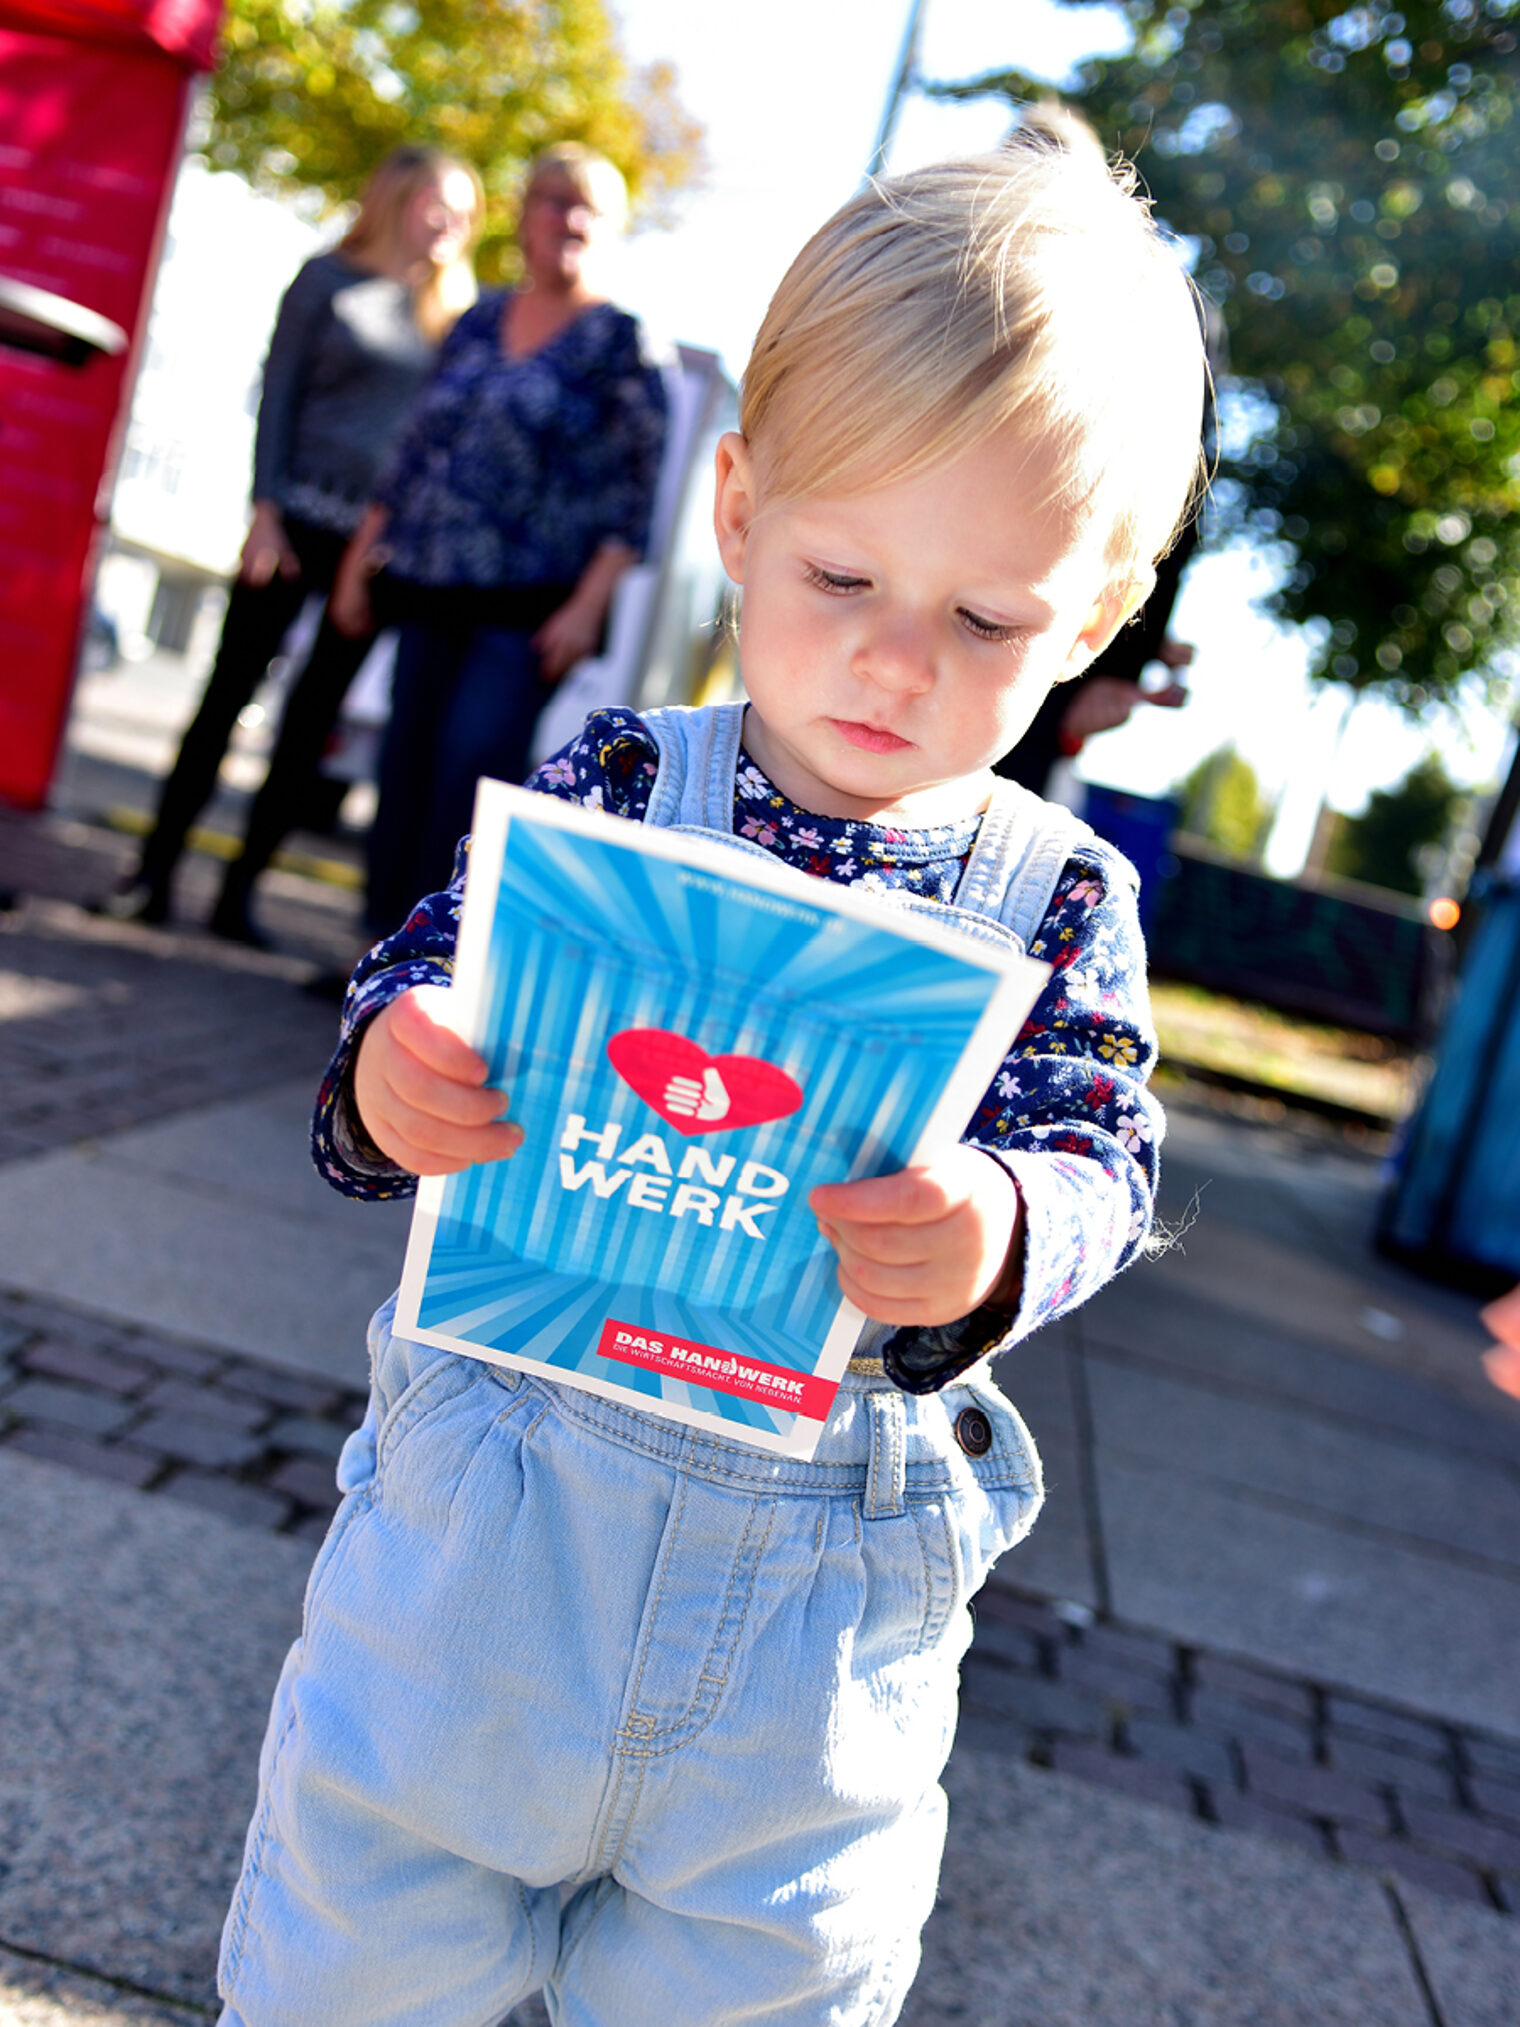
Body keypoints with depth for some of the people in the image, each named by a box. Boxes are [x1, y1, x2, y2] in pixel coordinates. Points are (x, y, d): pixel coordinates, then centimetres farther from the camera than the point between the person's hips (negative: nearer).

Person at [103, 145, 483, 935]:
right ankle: (155, 872, 4)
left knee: (314, 717, 3)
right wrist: (266, 510, -8)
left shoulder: (454, 310, 11)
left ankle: (240, 892, 9)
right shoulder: (328, 279, 4)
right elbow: (277, 395, 1)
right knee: (229, 690, -2)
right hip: (301, 517, -3)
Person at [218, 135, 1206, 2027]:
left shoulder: (1063, 897, -3)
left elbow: (1098, 1159, -8)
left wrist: (998, 1235, -31)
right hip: (494, 1494, 0)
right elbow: (423, 974, -7)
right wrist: (394, 1075, -31)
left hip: (829, 1579, 1)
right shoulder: (614, 787, -6)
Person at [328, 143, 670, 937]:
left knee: (474, 765, -13)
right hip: (433, 587, 5)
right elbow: (415, 449, 18)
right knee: (407, 763, 7)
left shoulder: (621, 342, -1)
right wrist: (361, 557, 15)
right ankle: (389, 939, 18)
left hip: (528, 604, -5)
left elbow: (633, 492, -7)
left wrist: (586, 605, -16)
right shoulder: (480, 320, 14)